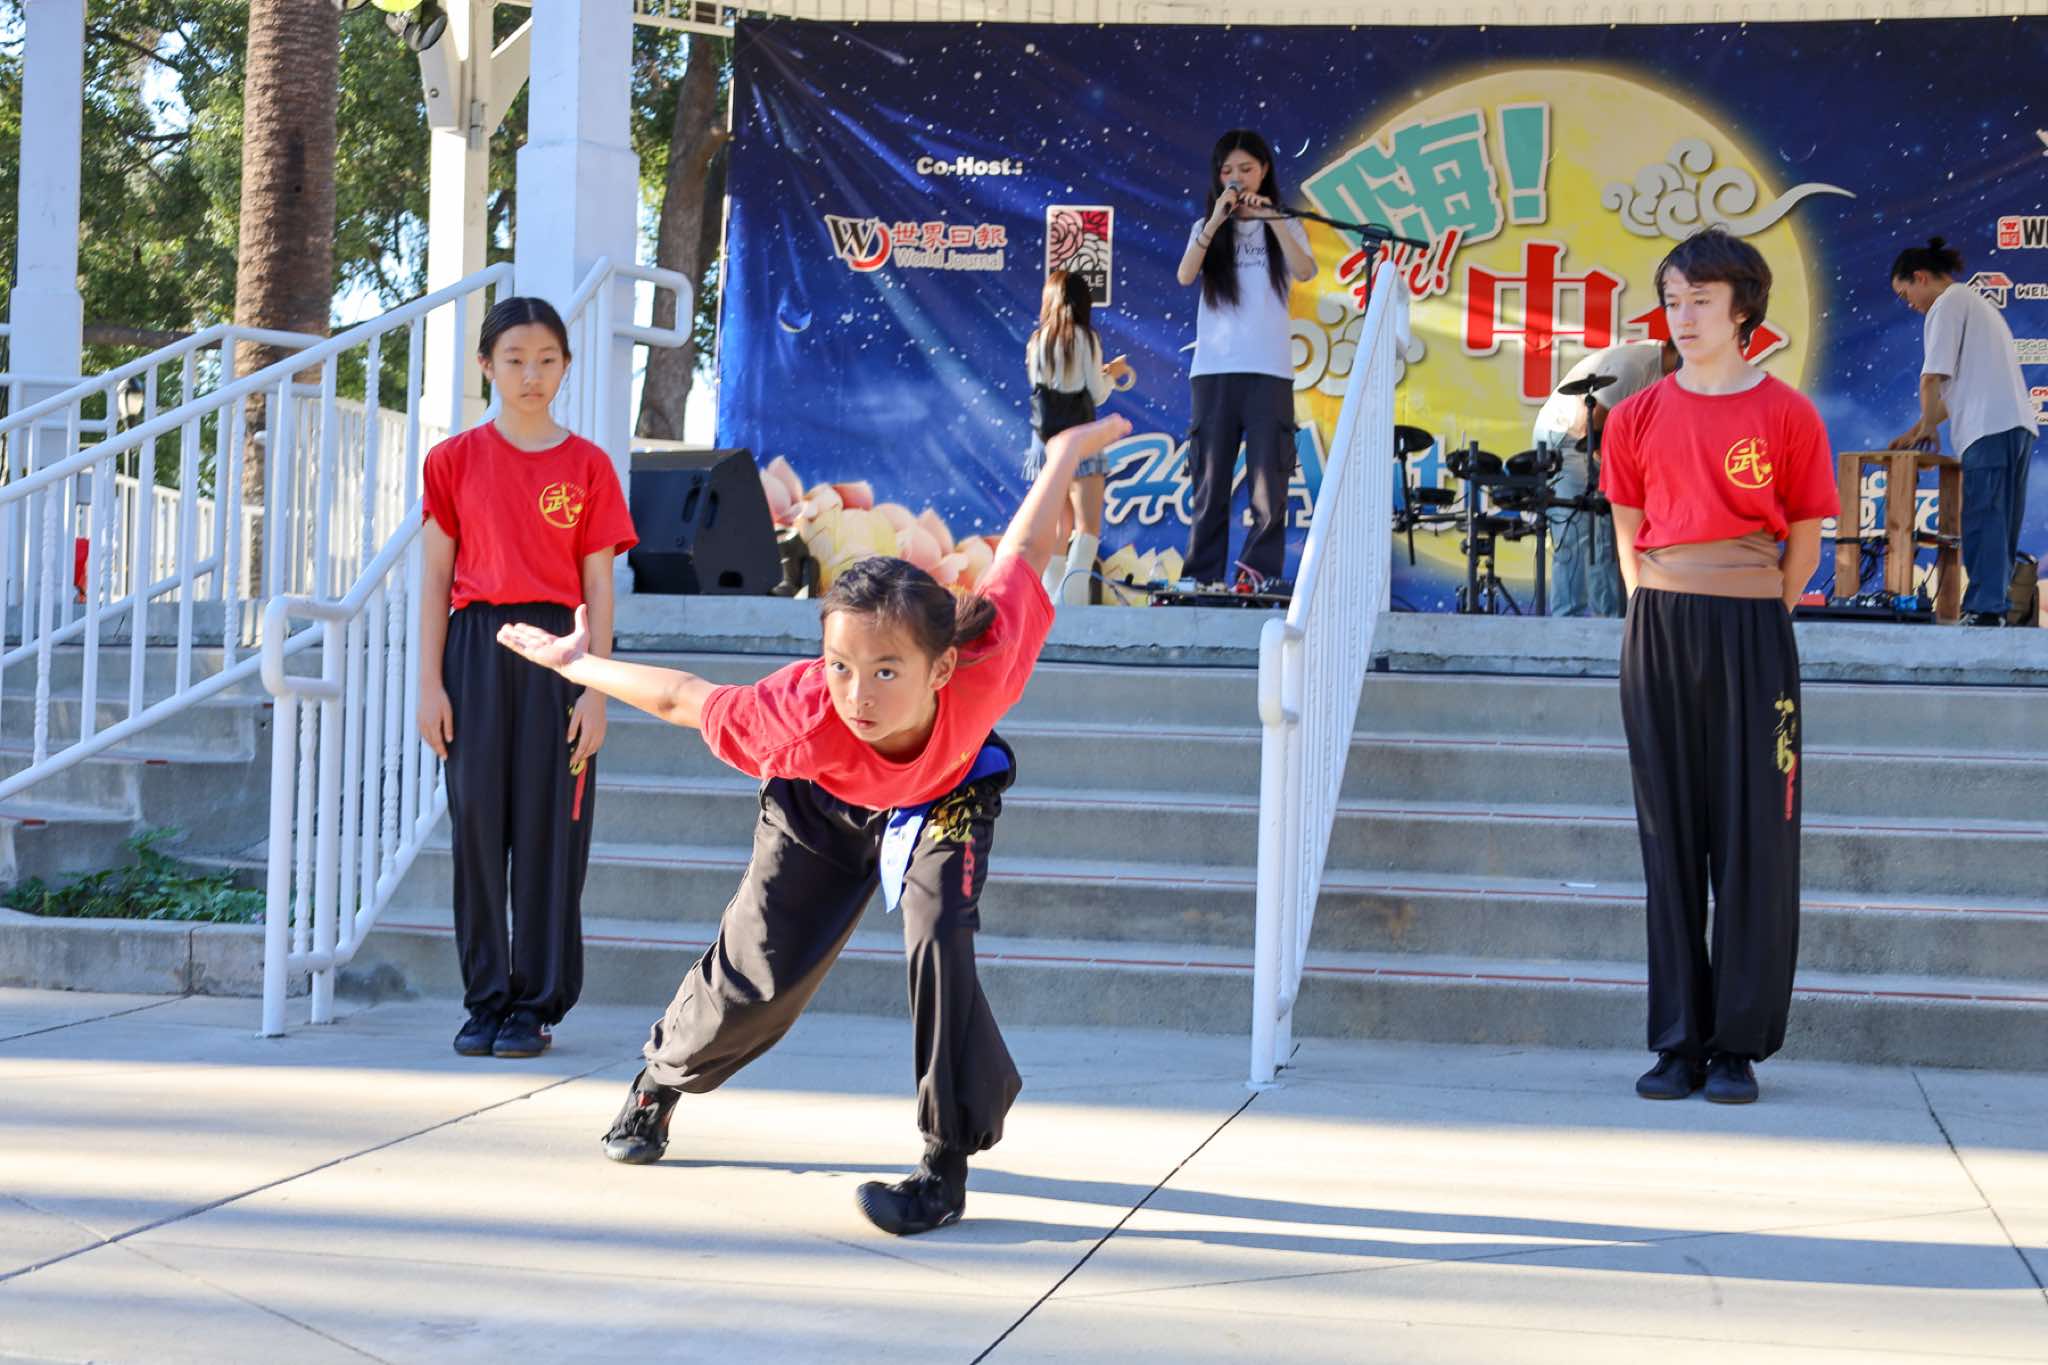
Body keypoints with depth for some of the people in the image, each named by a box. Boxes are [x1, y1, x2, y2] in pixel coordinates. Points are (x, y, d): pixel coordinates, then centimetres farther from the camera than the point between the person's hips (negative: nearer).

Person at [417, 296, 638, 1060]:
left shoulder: (587, 467, 5)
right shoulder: (456, 460, 7)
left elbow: (598, 588, 4)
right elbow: (436, 577, 6)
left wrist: (595, 692, -4)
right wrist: (430, 682, -1)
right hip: (475, 648, 1)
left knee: (547, 827, 0)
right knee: (478, 825, 2)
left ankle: (537, 1005, 8)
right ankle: (486, 1002, 10)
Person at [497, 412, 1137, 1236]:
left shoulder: (982, 672, -46)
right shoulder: (802, 720, -46)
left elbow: (1021, 557, -29)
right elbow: (683, 698, -28)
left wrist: (1071, 450, -13)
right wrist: (576, 663, -12)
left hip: (946, 798, 0)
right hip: (825, 804, 1)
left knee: (939, 944, -25)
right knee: (758, 975, 6)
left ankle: (948, 1163, -12)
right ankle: (661, 1076, 40)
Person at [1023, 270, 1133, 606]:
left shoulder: (1036, 342, 8)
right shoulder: (1085, 339, -5)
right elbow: (1096, 395, -4)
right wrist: (1112, 373, 17)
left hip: (1045, 440, 5)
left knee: (1059, 527, 12)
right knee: (1089, 525, -10)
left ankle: (1051, 593, 5)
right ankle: (1074, 589, -30)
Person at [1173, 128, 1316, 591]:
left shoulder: (1283, 226, 10)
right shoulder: (1207, 228, 13)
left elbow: (1305, 271, -9)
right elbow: (1185, 276, -5)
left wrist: (1271, 219, -17)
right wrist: (1216, 221, -15)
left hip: (1268, 370, -1)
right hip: (1213, 370, 1)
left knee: (1269, 479, -7)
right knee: (1209, 481, 1)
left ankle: (1260, 577, -8)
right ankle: (1204, 579, 2)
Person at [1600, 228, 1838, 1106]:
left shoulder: (1786, 415, -2)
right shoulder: (1638, 417, 7)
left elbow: (1804, 538, 2)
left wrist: (1754, 622, -1)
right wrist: (1656, 620, 7)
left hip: (1751, 629, -3)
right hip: (1658, 633, 3)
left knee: (1753, 834, -1)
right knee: (1670, 835, 5)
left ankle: (1740, 1045, 6)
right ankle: (1678, 1042, 11)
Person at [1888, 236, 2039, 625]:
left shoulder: (1949, 302, -2)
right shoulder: (1975, 302, 28)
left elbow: (1933, 378, -7)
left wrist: (1929, 426, 7)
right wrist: (1917, 431, 23)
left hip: (1990, 430, -10)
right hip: (2016, 425, 10)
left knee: (1983, 523, -11)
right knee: (1997, 525, 8)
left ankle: (1985, 610, -14)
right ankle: (1997, 607, 7)